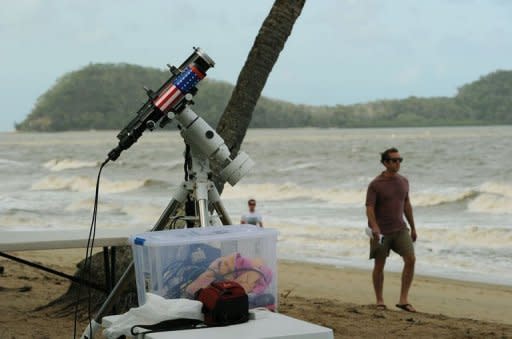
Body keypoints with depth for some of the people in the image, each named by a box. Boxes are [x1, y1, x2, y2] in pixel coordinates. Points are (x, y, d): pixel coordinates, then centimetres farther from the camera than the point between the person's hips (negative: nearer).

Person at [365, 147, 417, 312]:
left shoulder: (403, 181, 6)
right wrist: (374, 227, -33)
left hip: (400, 229, 4)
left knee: (410, 259, -11)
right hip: (381, 231, -4)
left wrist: (413, 228, 17)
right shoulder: (375, 185, -10)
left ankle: (403, 300, -8)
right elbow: (369, 208, -17)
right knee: (379, 265, 4)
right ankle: (379, 300, 19)